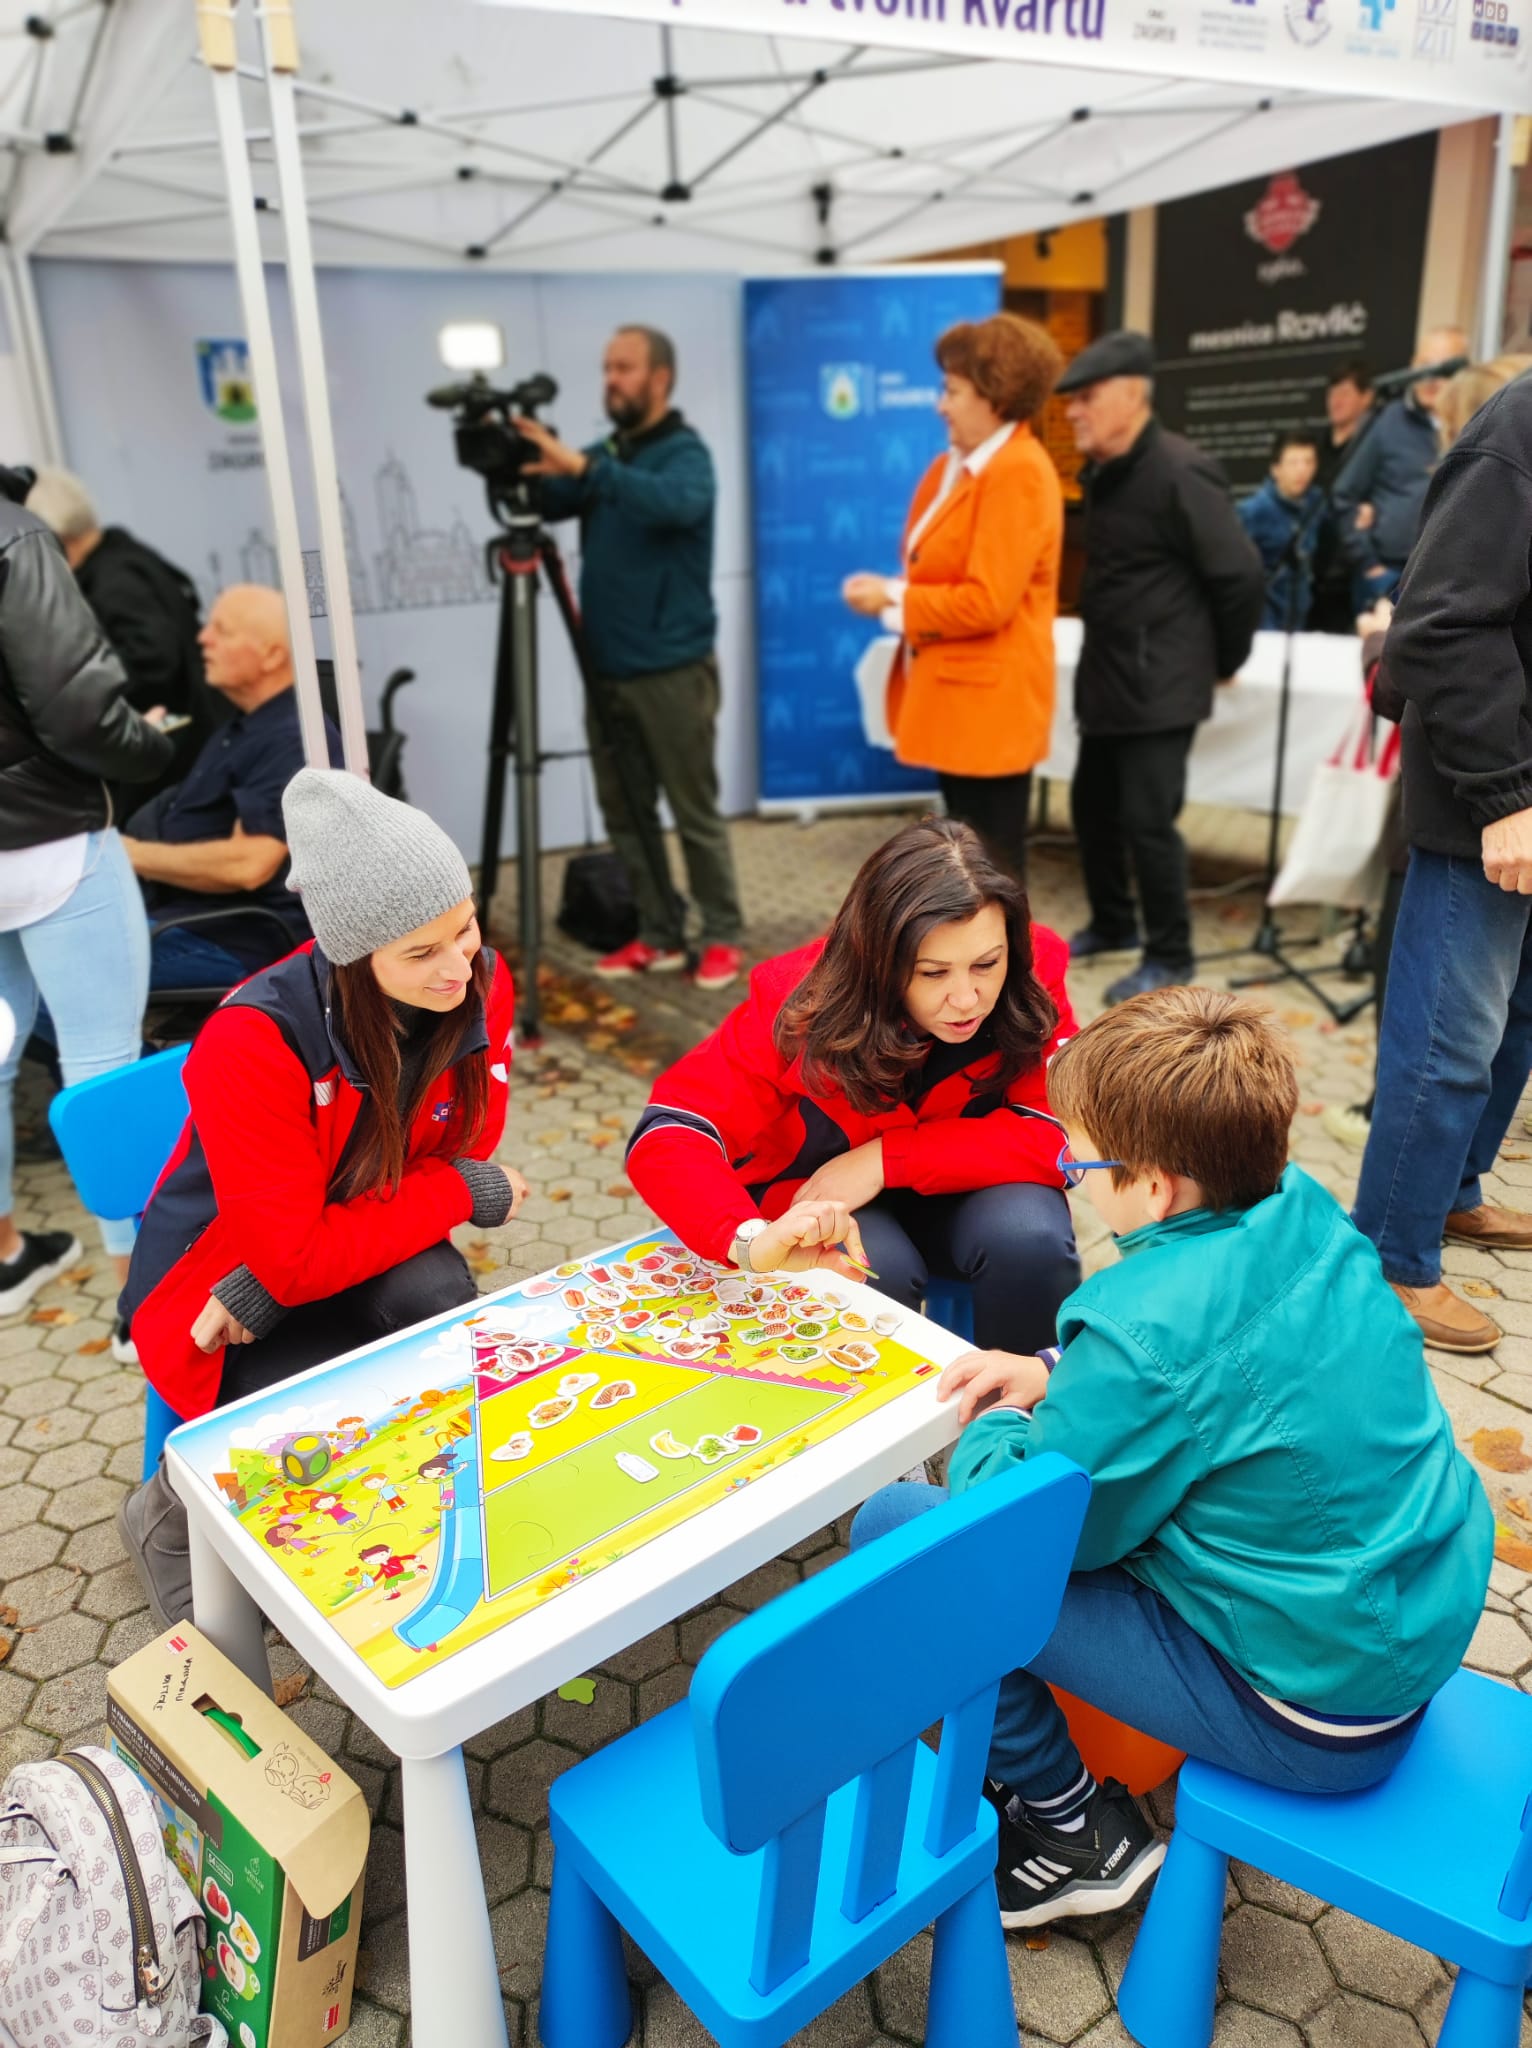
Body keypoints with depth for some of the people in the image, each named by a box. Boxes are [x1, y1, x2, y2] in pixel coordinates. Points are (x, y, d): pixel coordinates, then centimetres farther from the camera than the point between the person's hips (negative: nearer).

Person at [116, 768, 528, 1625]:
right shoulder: (253, 1042, -31)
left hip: (354, 1257, 4)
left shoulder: (479, 987, -17)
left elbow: (458, 1153, -11)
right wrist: (464, 1196, -23)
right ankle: (176, 1514, 9)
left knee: (439, 1298, -29)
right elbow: (293, 1253, -26)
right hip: (220, 1278, -3)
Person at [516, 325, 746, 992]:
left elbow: (677, 504, -29)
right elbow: (543, 504, 4)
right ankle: (659, 936, 19)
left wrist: (583, 467, -35)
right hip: (608, 669, 7)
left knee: (695, 813, 0)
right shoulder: (605, 455, 15)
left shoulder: (684, 452, -6)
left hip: (672, 669, -7)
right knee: (625, 811, 9)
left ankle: (724, 937, 12)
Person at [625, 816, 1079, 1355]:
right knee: (873, 1271, -31)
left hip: (954, 1195, 2)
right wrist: (752, 1241, -55)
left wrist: (888, 1158, -31)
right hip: (817, 1204, -1)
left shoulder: (1032, 974, -24)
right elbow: (666, 1138, -35)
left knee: (1031, 1234, -28)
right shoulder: (800, 1003, -28)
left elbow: (1061, 1135, -23)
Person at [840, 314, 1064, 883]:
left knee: (993, 861, 1)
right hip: (953, 693, 10)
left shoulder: (1019, 473, -17)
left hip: (988, 698, -10)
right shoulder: (953, 467, 13)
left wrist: (892, 600, -12)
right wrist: (888, 592, -2)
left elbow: (986, 601, -23)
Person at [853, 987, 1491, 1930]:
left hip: (1312, 1721, -8)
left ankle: (1077, 1832, 9)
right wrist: (1059, 1374, 4)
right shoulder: (1306, 1210, -6)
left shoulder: (1143, 1330, -30)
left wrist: (999, 1428, 2)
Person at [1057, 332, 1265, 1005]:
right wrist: (1102, 657, 16)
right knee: (1093, 805, 16)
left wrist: (1223, 662, -3)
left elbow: (1241, 574, -14)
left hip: (1159, 684, -9)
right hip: (1107, 677, 9)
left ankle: (1169, 957, 11)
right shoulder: (1102, 472, 10)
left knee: (1147, 819, -5)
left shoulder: (1178, 472, -16)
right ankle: (1112, 924, 35)